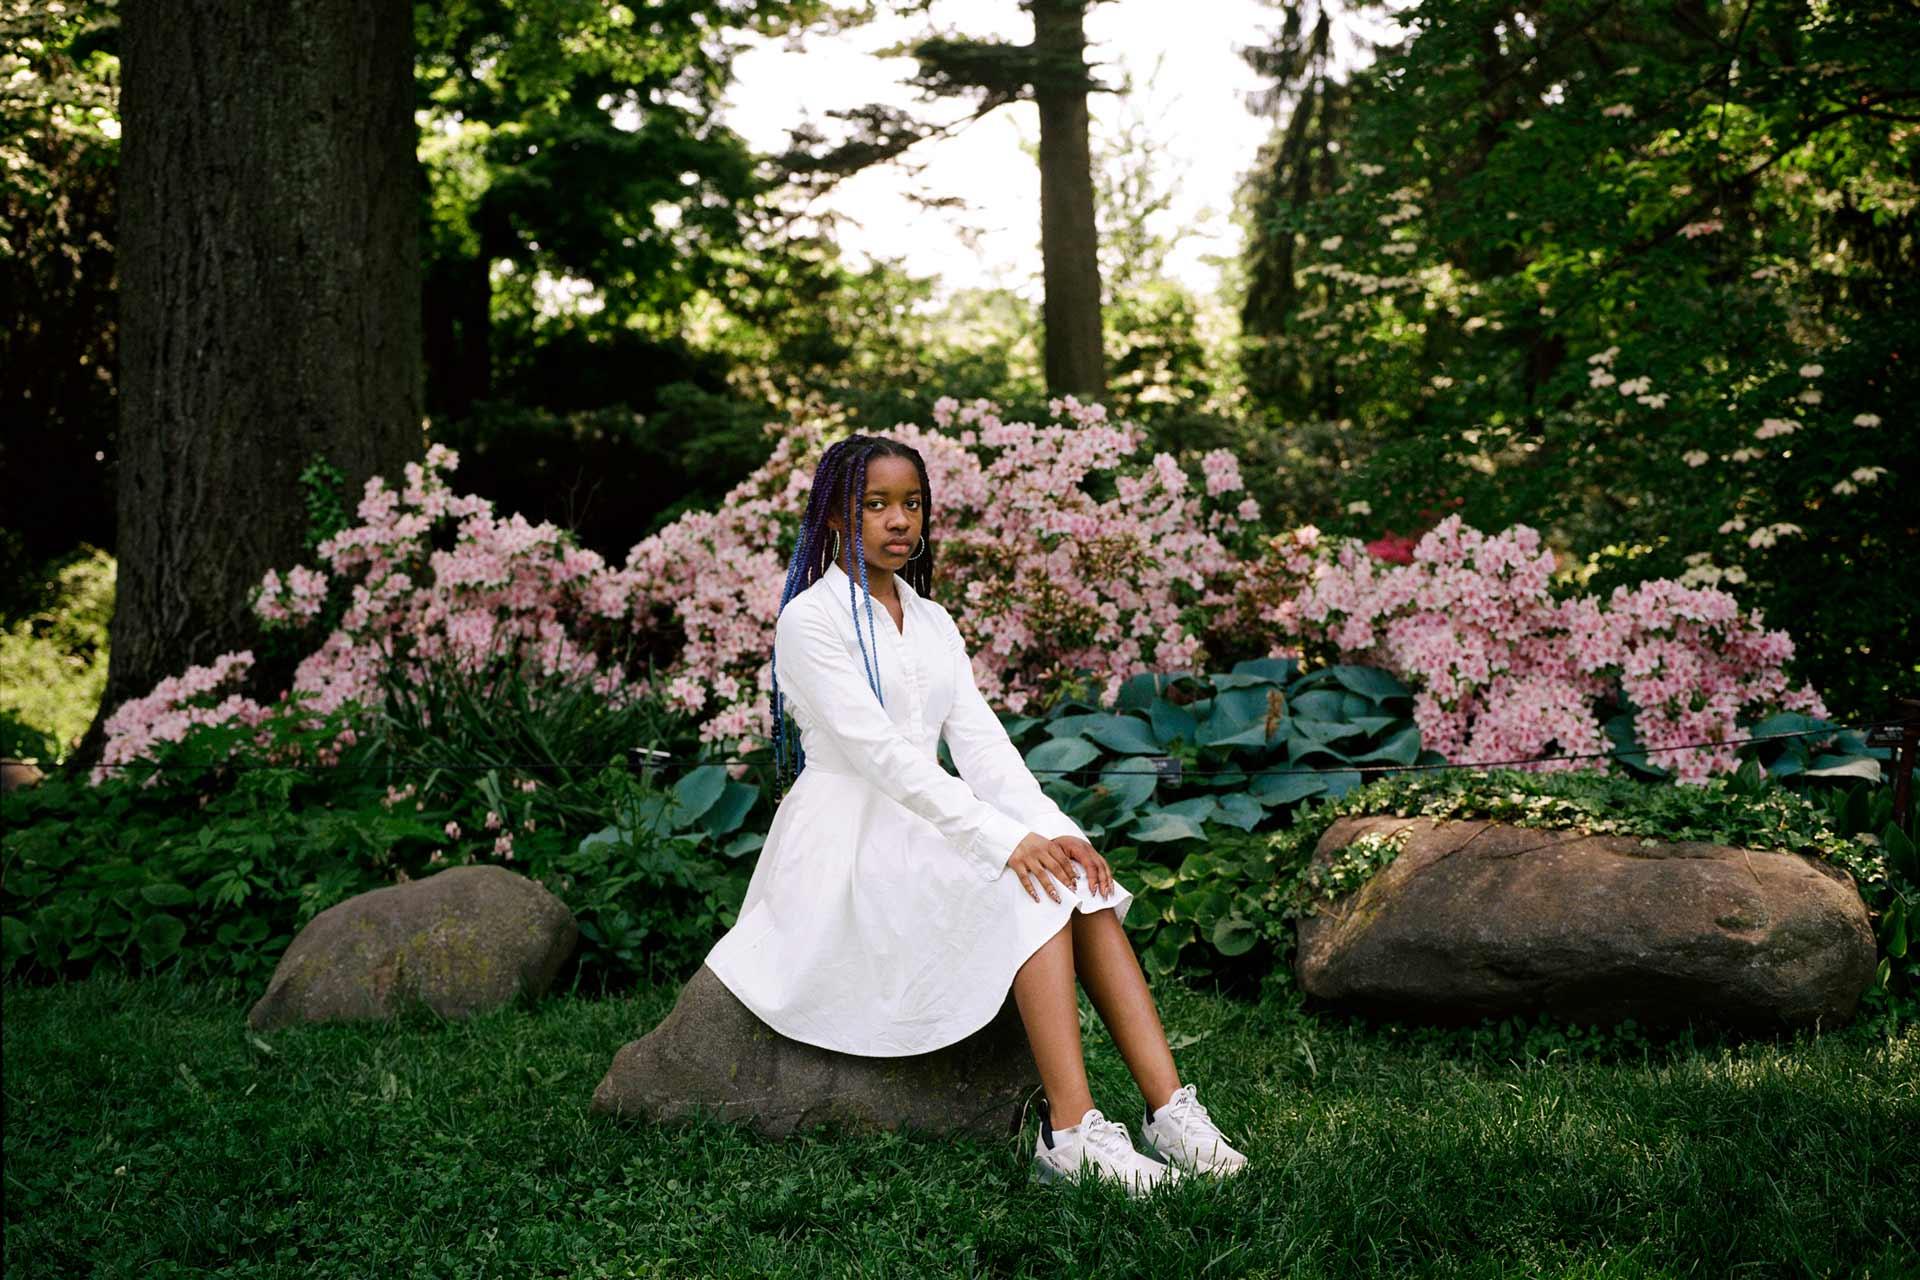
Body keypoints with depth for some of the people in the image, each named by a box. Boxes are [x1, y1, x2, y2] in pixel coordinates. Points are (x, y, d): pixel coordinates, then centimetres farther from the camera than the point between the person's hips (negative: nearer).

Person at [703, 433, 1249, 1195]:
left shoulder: (933, 622, 16)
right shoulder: (811, 620, -8)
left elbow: (981, 740, 5)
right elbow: (879, 751, -19)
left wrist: (1051, 829, -14)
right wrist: (1004, 840, -27)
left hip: (925, 826, 6)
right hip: (849, 840, -6)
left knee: (1079, 883, -21)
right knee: (1029, 892, -29)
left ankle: (1170, 1110, -29)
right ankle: (1070, 1133, -36)